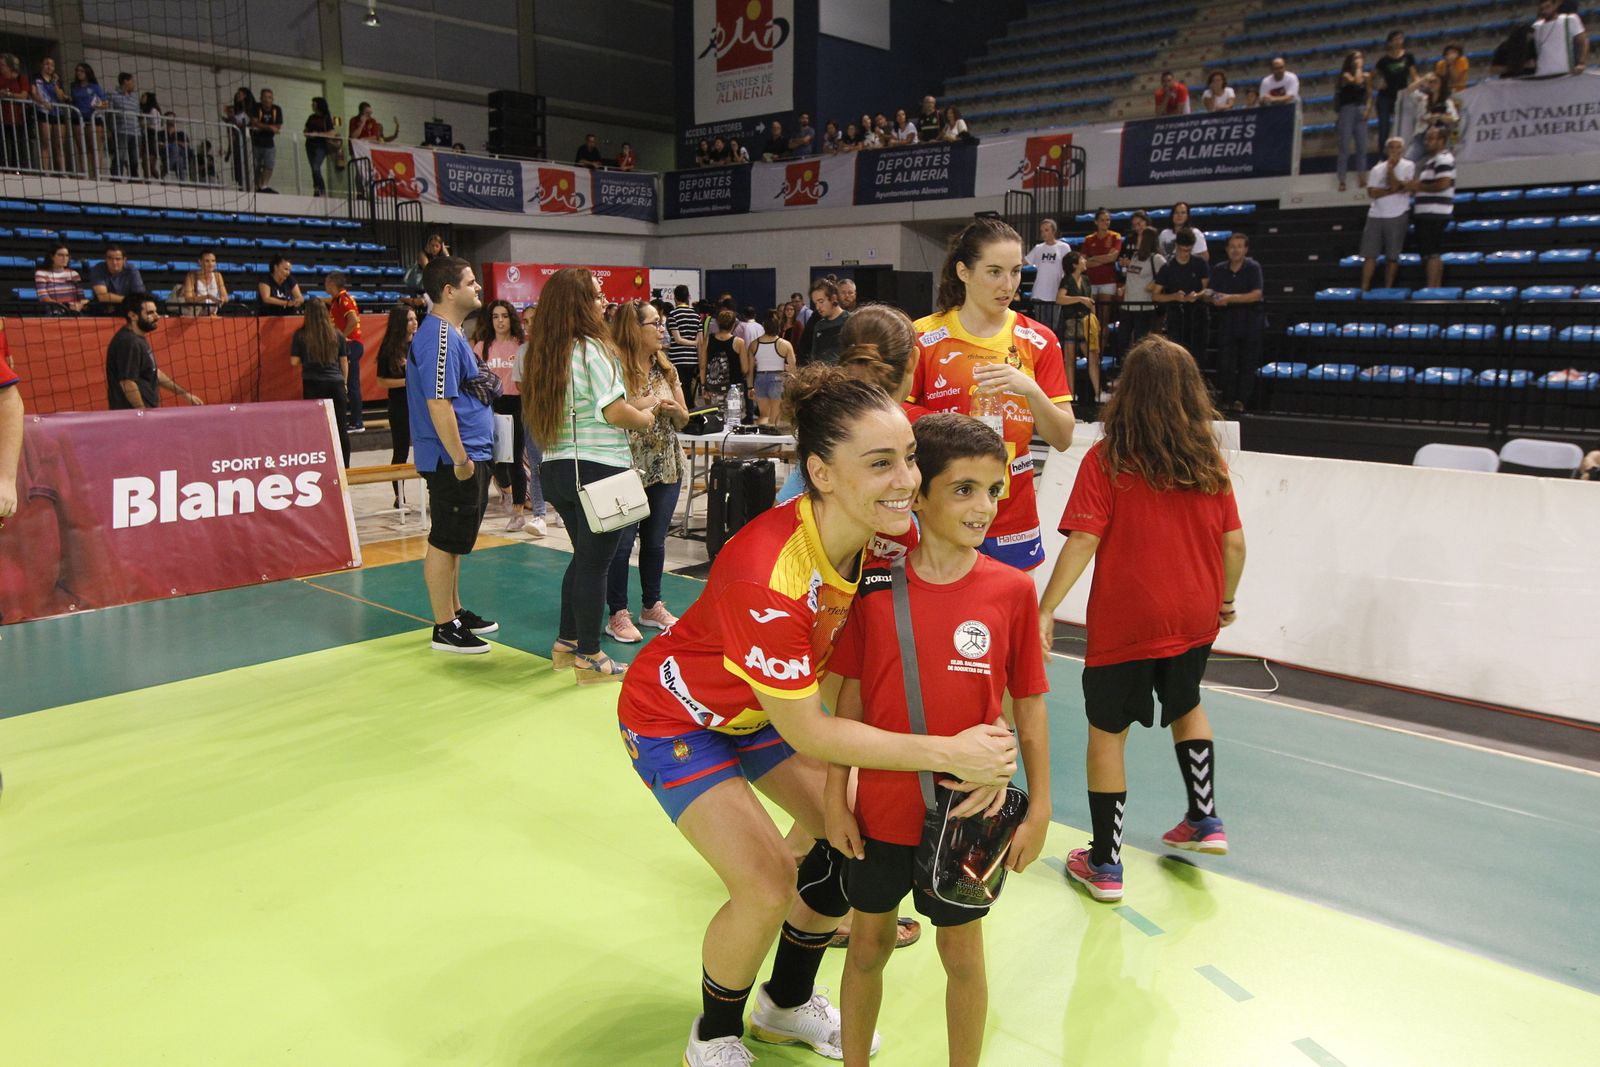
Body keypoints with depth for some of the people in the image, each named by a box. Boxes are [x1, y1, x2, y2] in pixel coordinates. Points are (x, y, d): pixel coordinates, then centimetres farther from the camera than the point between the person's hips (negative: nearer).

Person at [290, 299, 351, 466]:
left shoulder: (301, 335, -3)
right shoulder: (337, 334, 3)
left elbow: (294, 361, -3)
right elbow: (344, 362, 8)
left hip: (313, 385, -1)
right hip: (335, 384, 1)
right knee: (341, 429, 6)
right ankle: (344, 468, 11)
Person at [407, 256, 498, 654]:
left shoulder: (451, 333, 15)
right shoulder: (439, 336, -18)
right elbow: (438, 403, -23)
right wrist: (460, 458, -22)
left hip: (468, 455, 10)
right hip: (454, 459, -10)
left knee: (455, 539, 18)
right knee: (445, 541, -1)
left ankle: (455, 612, 30)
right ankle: (445, 628, 7)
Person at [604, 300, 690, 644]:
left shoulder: (667, 369, 10)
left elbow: (683, 420, 13)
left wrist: (673, 409, -7)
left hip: (666, 468, 6)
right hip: (628, 468, -6)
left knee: (655, 540, 13)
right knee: (621, 542, -1)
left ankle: (652, 606, 25)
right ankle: (618, 614, 9)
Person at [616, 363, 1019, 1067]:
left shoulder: (886, 535, -19)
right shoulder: (769, 574, -40)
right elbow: (805, 734, -31)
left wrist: (975, 751, -30)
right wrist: (947, 754, -32)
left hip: (767, 705, 7)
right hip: (676, 717, -7)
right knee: (767, 884, -14)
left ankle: (788, 1005, 29)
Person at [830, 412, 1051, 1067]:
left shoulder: (1013, 590, -9)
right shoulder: (874, 586, -8)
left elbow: (1029, 705, -2)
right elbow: (852, 699, -1)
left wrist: (1039, 809, -1)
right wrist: (835, 799, -1)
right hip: (882, 808, 1)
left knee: (962, 950, 16)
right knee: (868, 942, 17)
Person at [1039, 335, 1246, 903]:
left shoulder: (1106, 460, -12)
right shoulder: (1210, 462, 0)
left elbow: (1083, 541, -18)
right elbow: (1234, 543, 3)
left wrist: (1045, 610, -15)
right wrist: (1224, 601, 19)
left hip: (1125, 621, -4)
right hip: (1195, 618, 4)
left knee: (1107, 731, 9)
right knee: (1186, 705, 30)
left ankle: (1104, 864, 15)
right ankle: (1205, 819, 35)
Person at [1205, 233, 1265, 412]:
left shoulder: (1253, 268, -4)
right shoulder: (1219, 269, 7)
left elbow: (1257, 294, -15)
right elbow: (1209, 293, 6)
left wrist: (1230, 298, -21)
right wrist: (1214, 300, -18)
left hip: (1249, 323, -2)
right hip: (1226, 322, 2)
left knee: (1247, 365, 0)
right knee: (1225, 365, -2)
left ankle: (1240, 400, 3)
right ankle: (1227, 400, 5)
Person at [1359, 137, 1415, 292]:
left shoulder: (1408, 166, 2)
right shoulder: (1377, 169, 9)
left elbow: (1396, 186, -12)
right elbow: (1371, 193, -4)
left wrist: (1390, 169, -9)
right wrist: (1393, 191, -12)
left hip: (1397, 216, -2)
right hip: (1375, 215, 2)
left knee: (1392, 256, -1)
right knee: (1370, 254, -2)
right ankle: (1364, 289, 0)